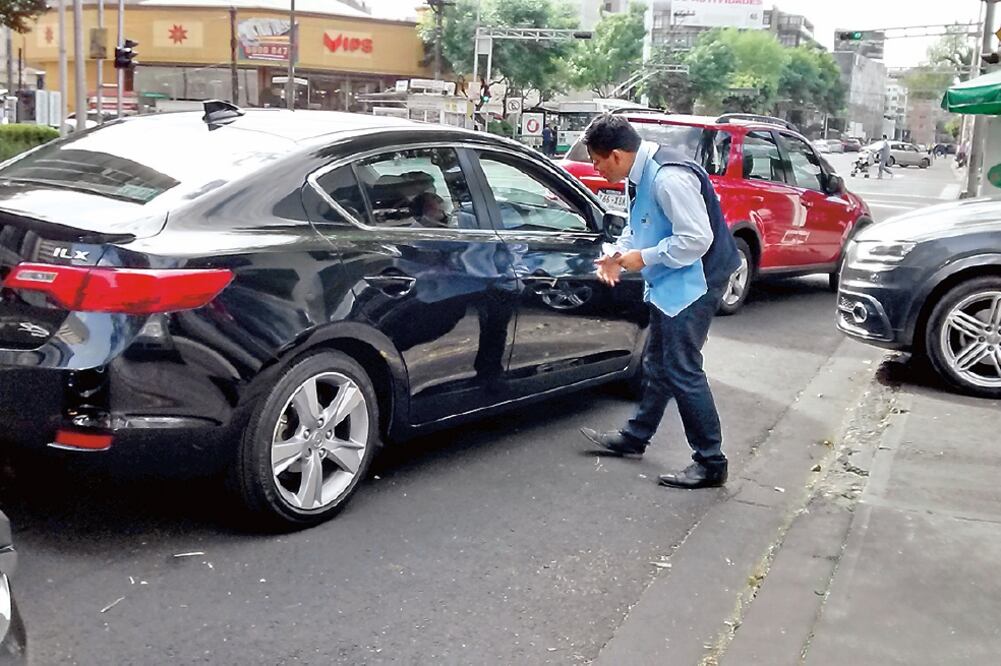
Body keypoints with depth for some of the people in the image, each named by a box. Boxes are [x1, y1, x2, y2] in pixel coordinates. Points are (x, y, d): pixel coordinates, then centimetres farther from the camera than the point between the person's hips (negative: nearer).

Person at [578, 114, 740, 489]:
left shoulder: (669, 178, -26)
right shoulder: (637, 176, 4)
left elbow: (697, 238, -28)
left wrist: (644, 258, -20)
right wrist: (617, 253, 0)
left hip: (694, 281, -10)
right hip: (669, 284, 10)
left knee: (683, 372, -7)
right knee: (657, 365, 21)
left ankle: (710, 462, 2)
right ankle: (635, 437, 37)